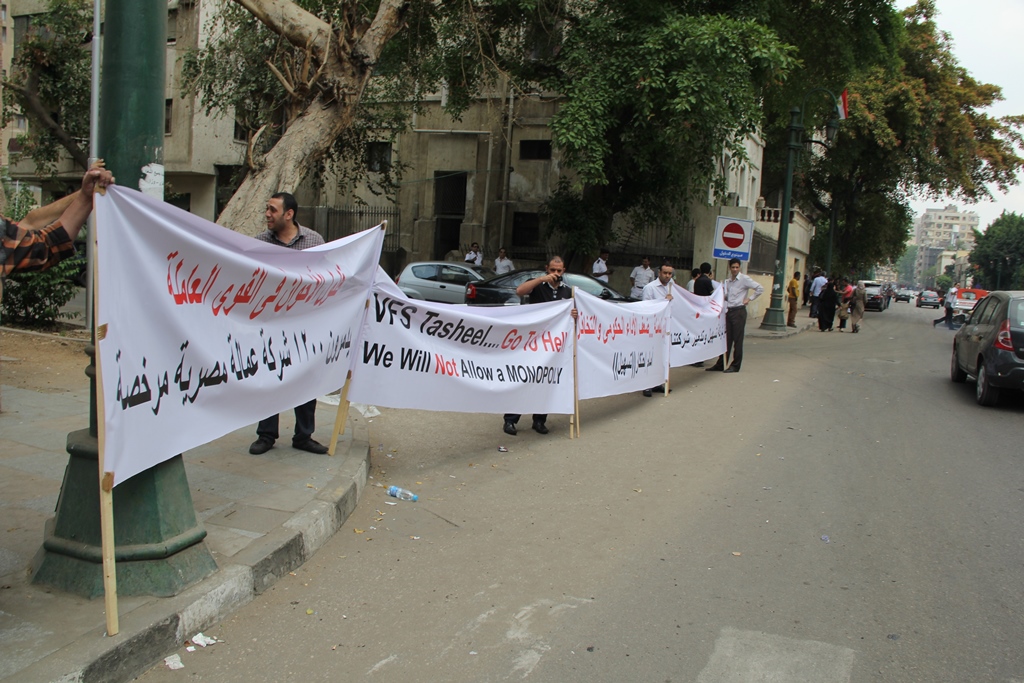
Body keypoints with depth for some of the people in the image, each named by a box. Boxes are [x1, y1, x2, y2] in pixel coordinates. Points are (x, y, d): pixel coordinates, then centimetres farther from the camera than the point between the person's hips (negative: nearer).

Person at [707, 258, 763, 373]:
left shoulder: (744, 279, -6)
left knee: (737, 340, 0)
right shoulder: (728, 281, 13)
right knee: (726, 339, 8)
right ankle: (721, 364, 12)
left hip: (739, 311, -6)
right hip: (729, 311, 6)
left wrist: (749, 299, -10)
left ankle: (735, 366, 6)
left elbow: (760, 289, -11)